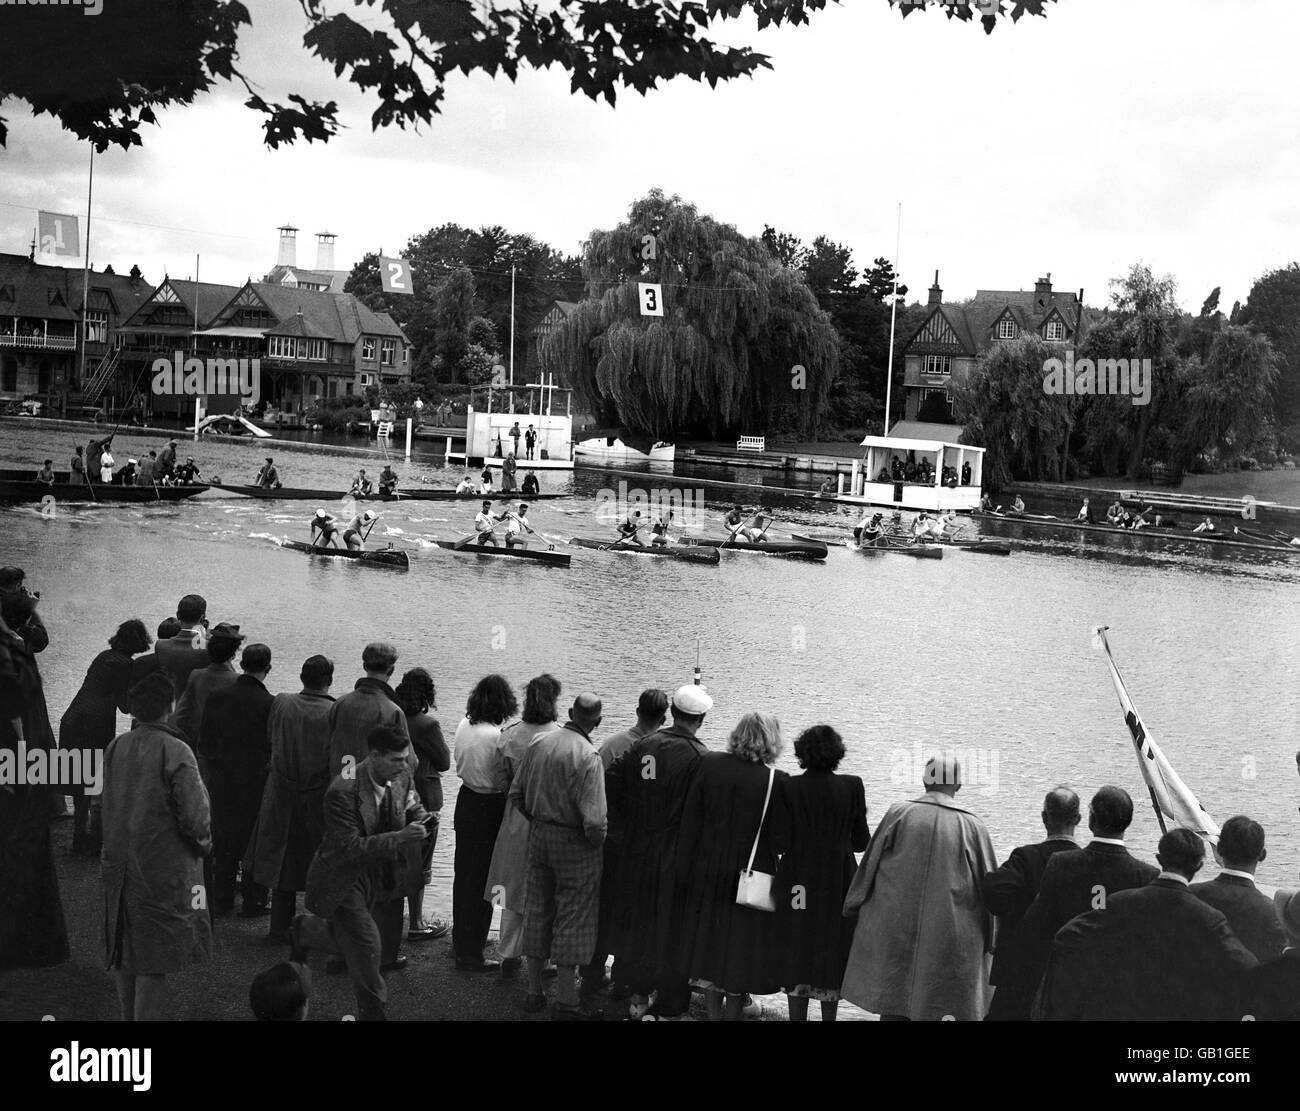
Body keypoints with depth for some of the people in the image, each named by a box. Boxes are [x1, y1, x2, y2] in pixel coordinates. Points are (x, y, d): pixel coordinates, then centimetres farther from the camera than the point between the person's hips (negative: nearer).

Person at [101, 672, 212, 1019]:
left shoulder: (116, 747, 2)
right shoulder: (175, 752, -17)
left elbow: (108, 805, 11)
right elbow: (194, 815, -17)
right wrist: (203, 844, 2)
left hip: (120, 866, 6)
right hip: (164, 869, -6)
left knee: (125, 957, 17)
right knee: (153, 963, 1)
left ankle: (128, 1015, 28)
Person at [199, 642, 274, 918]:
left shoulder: (217, 696, -5)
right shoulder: (269, 704, -18)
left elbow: (204, 743, 2)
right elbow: (275, 750, -13)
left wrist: (216, 770, 14)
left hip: (221, 783, 4)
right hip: (256, 783, -4)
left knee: (223, 843, 16)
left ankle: (220, 900, 24)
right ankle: (253, 902, 16)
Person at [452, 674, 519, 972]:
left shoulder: (464, 726, -2)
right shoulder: (498, 737, -23)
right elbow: (505, 783, -18)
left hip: (465, 800, 7)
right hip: (488, 809, -7)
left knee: (464, 872, 20)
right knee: (480, 880, 2)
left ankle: (461, 939, 36)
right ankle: (470, 955, 9)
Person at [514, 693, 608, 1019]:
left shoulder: (538, 743, -1)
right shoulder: (587, 756, -21)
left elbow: (516, 794, 6)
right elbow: (593, 820, -25)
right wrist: (597, 842, -6)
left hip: (538, 835, 6)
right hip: (574, 845, -6)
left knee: (538, 911, 17)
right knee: (573, 918, 6)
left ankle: (534, 991, 27)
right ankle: (566, 1001, 13)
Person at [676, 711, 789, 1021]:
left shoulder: (710, 764, -8)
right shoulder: (776, 781, -17)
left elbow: (689, 821, -3)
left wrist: (685, 869, 3)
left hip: (707, 874, 3)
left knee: (710, 946, 19)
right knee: (741, 951, 12)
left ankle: (713, 1013, 27)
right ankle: (732, 1013, 18)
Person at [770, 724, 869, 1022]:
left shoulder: (786, 788, -11)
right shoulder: (852, 787, -7)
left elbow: (779, 844, -13)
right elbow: (861, 842, -4)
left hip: (799, 883, -1)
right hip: (839, 885, 1)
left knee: (797, 955, 12)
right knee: (832, 953, 14)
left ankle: (797, 1016, 16)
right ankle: (829, 1016, 20)